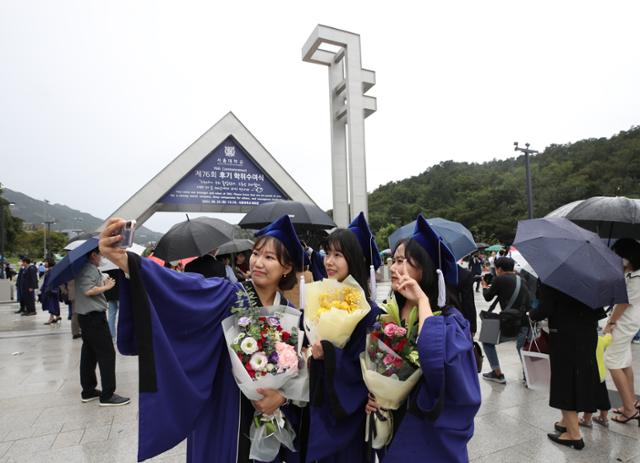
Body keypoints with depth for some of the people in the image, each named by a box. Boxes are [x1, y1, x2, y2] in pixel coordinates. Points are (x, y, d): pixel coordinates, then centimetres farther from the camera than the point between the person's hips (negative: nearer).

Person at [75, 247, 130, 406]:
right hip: (94, 316, -11)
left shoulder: (83, 268, 15)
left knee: (89, 353, 15)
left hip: (85, 316, 11)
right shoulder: (90, 269, -16)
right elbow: (88, 290, -27)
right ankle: (107, 395, -4)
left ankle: (88, 391, 23)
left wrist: (103, 284, 17)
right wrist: (106, 287, -14)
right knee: (107, 353, -7)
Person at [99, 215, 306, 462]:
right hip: (223, 418, -3)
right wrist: (124, 260, -48)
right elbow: (183, 286, -33)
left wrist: (282, 395, -19)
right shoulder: (228, 295, -15)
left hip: (273, 420, 3)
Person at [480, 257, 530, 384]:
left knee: (487, 341, 15)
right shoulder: (521, 280, 14)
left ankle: (497, 374, 15)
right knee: (521, 347, 29)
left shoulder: (500, 279, -3)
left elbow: (488, 297, 7)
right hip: (525, 321, 6)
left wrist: (485, 286, 30)